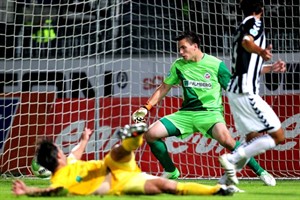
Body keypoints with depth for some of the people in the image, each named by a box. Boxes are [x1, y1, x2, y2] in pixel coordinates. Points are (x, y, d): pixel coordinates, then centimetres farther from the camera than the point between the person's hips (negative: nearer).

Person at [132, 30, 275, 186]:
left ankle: (259, 171, -21)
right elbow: (164, 88, 17)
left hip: (210, 112, -5)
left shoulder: (216, 64, -4)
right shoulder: (178, 65, 7)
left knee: (225, 138, -36)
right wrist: (146, 108, 11)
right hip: (186, 113, 5)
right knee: (151, 134, -11)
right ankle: (171, 171, 11)